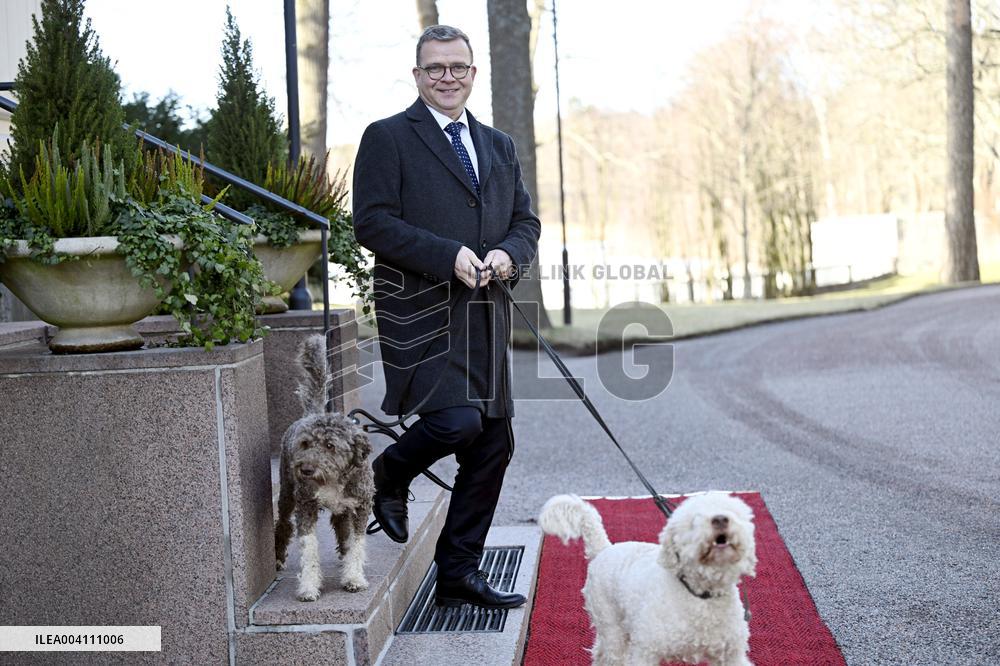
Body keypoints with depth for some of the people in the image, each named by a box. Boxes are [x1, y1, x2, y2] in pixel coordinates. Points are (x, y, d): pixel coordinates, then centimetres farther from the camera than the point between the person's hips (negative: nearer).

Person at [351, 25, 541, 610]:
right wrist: (448, 256, -19)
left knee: (493, 446, 7)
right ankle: (389, 475, 12)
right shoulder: (388, 138, 0)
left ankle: (460, 572, 20)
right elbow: (372, 222, -10)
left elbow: (527, 221, 18)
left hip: (486, 317, 7)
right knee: (457, 422, -22)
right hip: (421, 313, -7)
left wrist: (508, 254, -5)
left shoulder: (499, 146, 19)